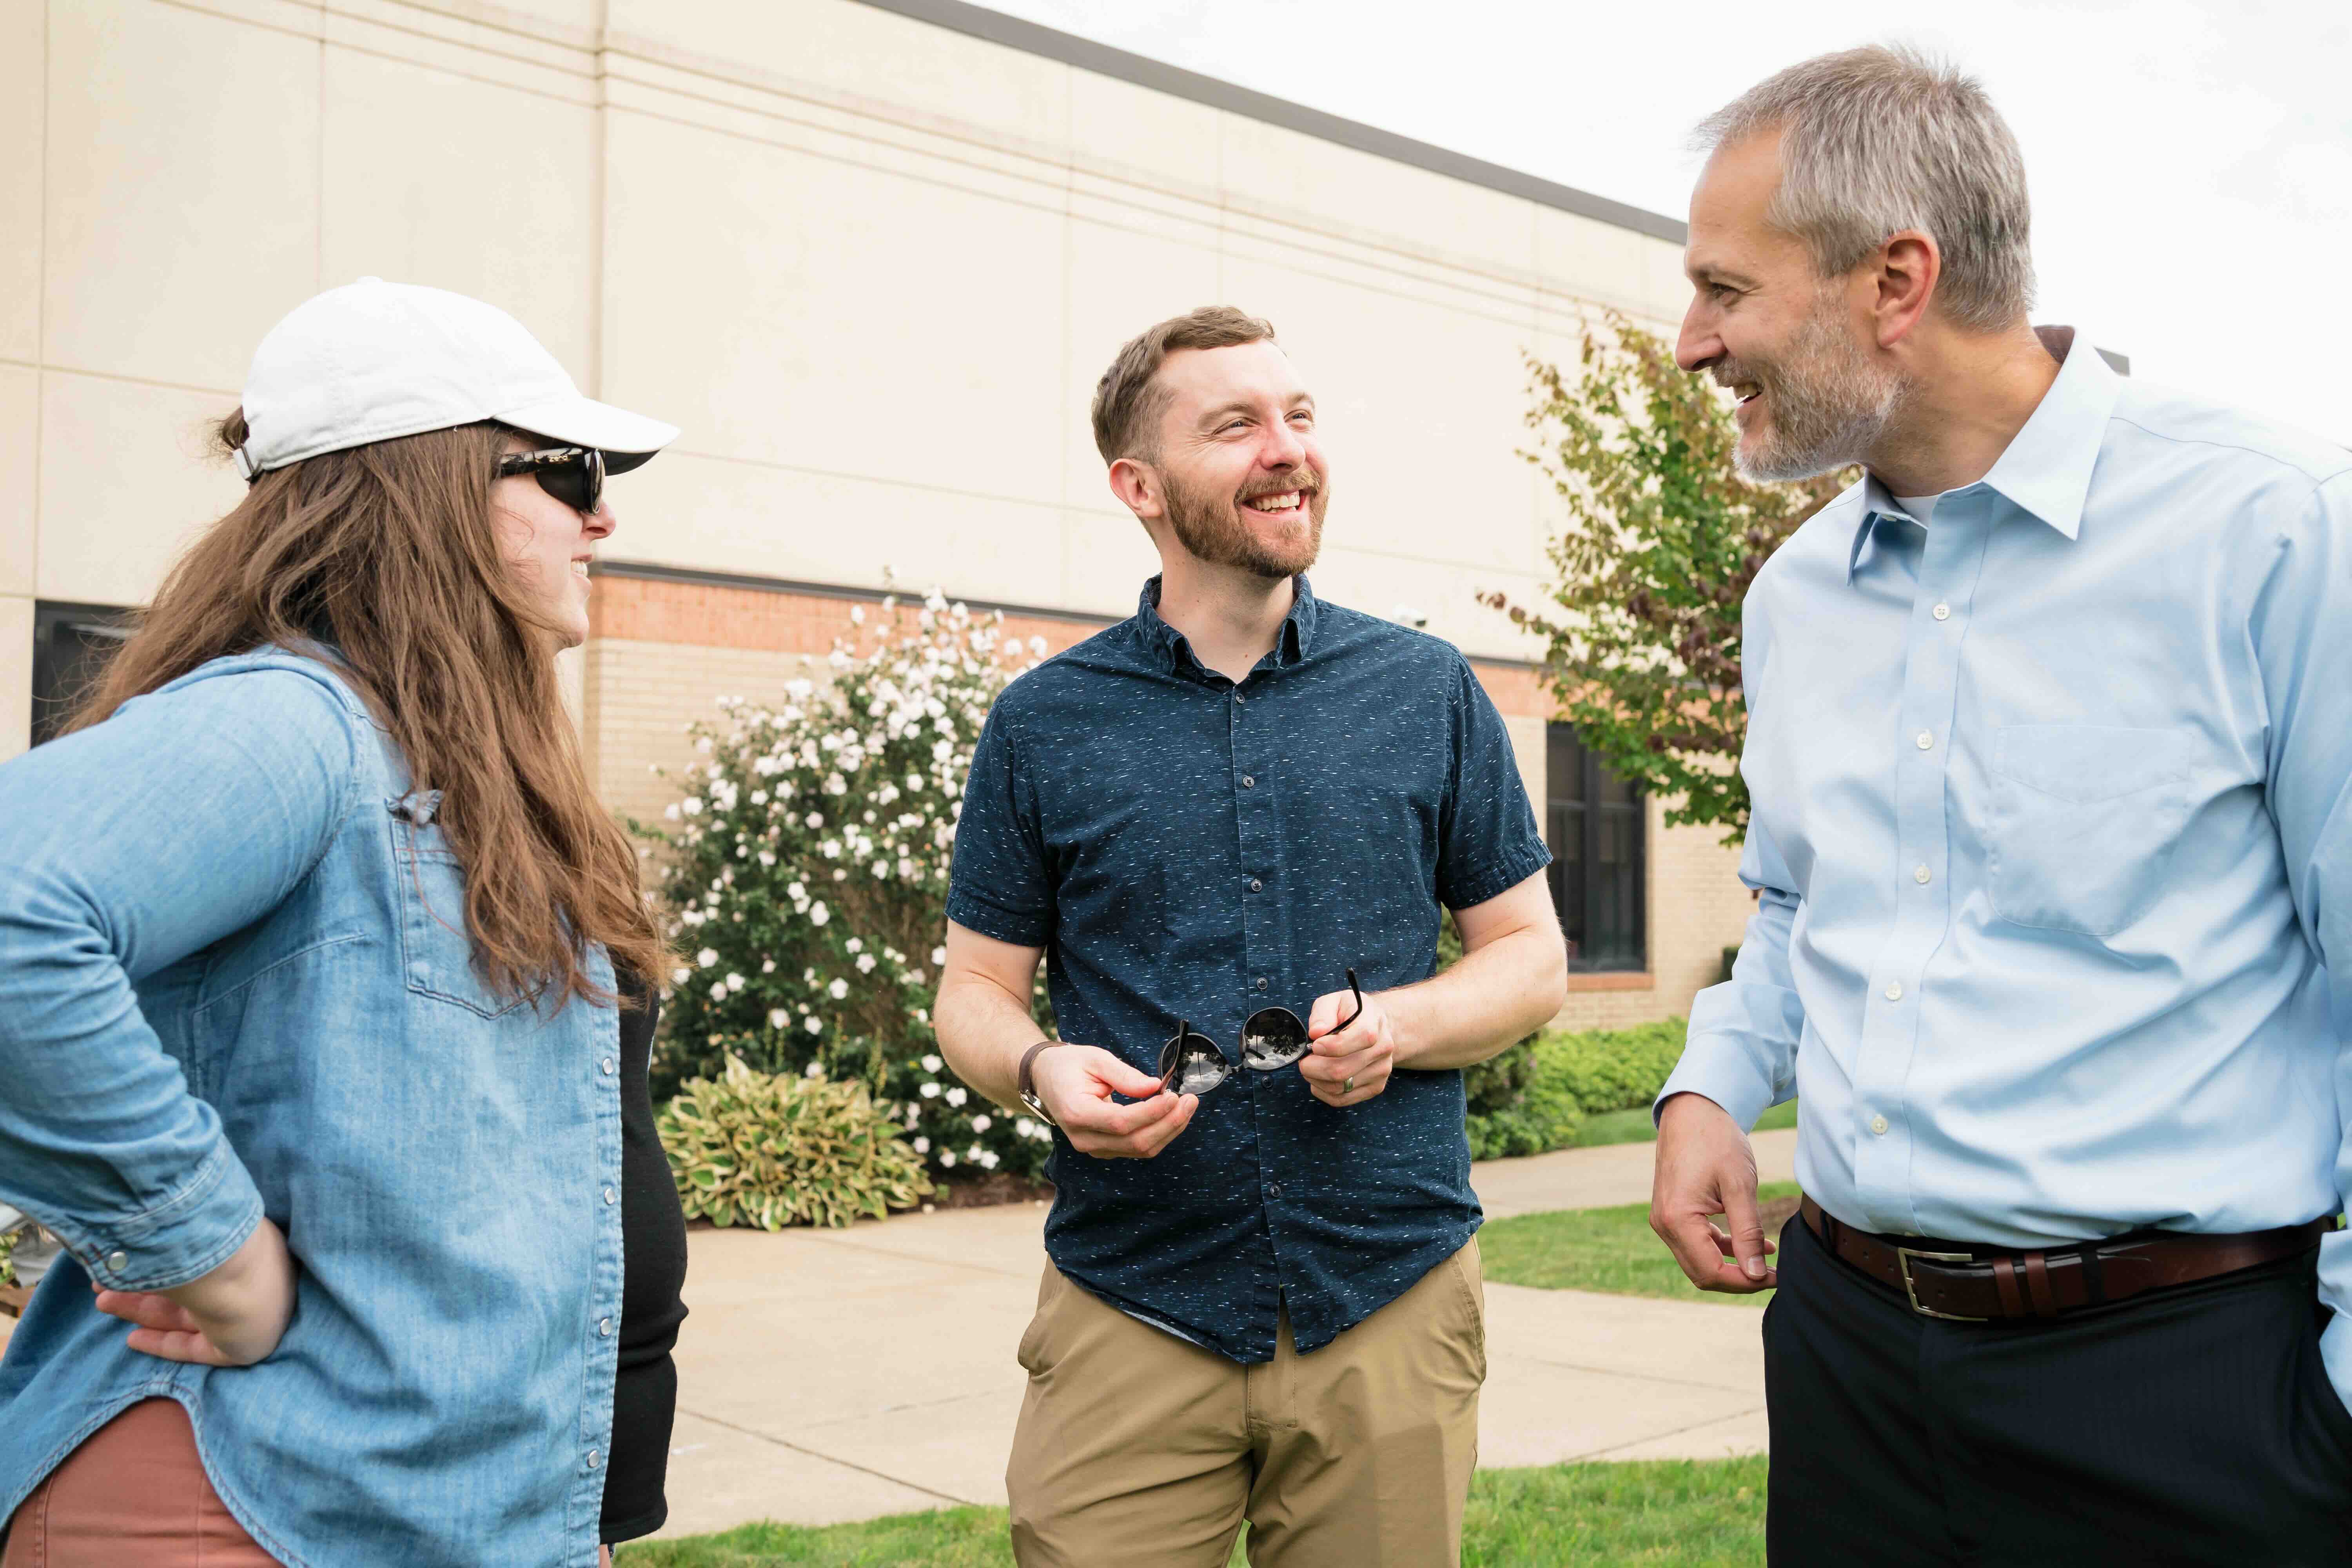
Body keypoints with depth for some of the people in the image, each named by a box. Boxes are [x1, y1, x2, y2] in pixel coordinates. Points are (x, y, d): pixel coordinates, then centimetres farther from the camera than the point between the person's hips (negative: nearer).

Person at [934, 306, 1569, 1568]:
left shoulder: (1430, 693, 4)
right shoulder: (1044, 726, 2)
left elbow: (1531, 958, 8)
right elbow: (975, 990, 8)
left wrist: (1397, 1023, -12)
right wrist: (1040, 1071, -15)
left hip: (1392, 1304, 1)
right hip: (1129, 1312, -1)